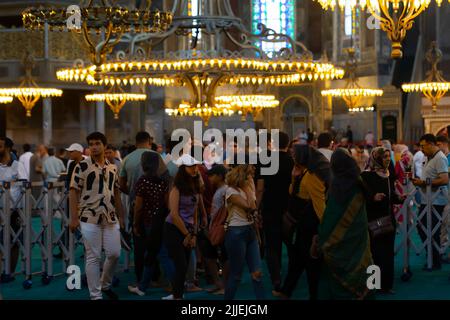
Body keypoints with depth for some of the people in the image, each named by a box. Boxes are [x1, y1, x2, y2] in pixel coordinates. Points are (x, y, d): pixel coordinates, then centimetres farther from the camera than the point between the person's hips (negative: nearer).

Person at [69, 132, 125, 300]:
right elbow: (73, 192, -6)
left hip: (110, 217, 5)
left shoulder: (112, 168, 10)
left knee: (114, 254, 6)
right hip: (89, 218, -5)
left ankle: (105, 285, 29)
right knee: (93, 257, 0)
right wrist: (74, 218, -12)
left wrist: (121, 216, 13)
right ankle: (96, 295, 8)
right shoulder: (82, 166, -5)